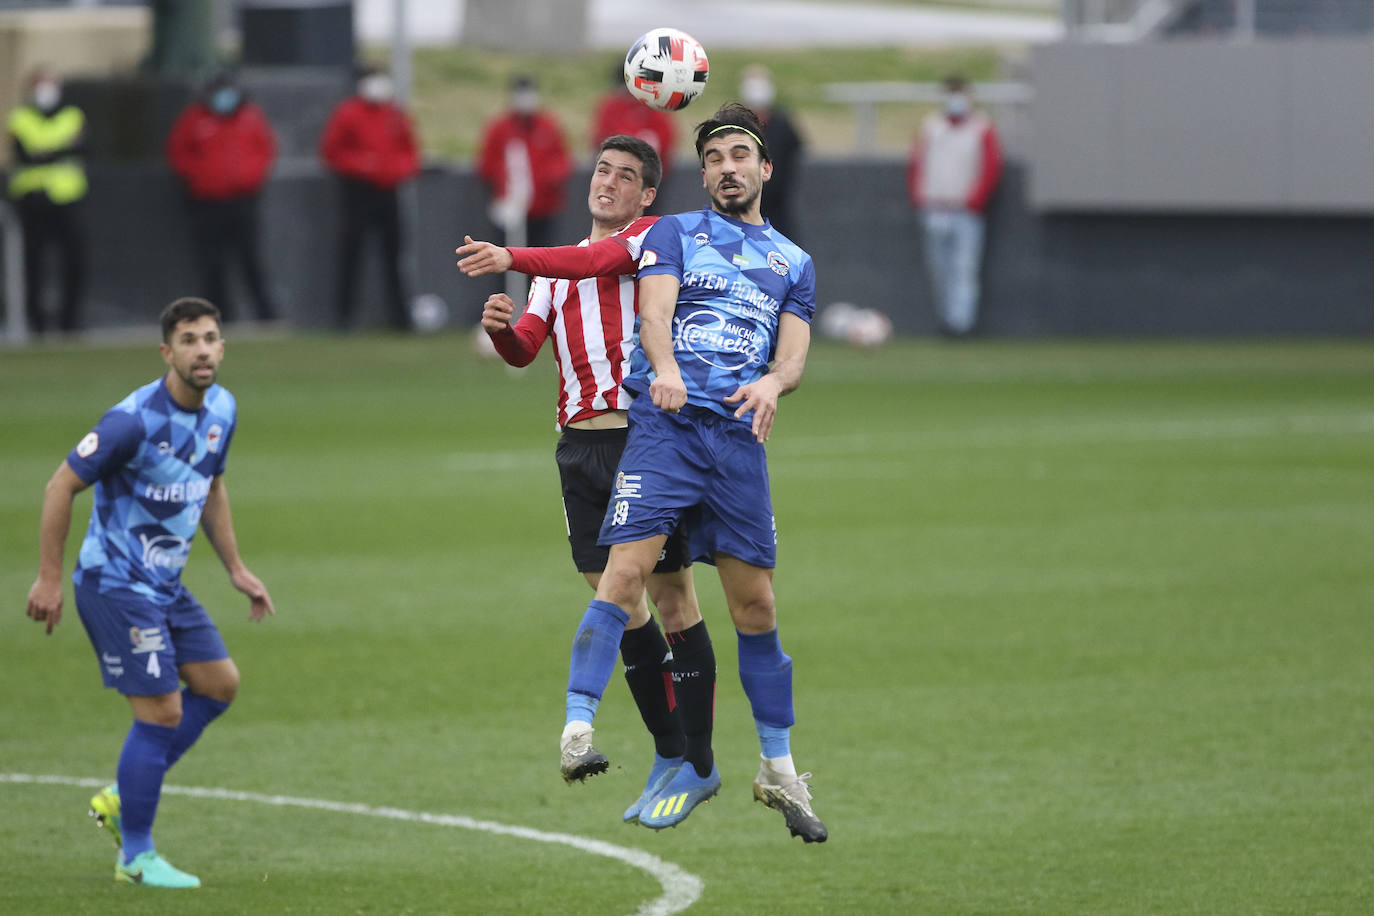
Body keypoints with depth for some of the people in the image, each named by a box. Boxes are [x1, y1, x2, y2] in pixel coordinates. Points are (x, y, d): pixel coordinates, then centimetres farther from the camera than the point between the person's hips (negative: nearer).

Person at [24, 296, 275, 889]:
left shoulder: (221, 411, 3)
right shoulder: (135, 420, -23)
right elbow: (61, 487, -17)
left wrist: (236, 569, 17)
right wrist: (48, 578, -17)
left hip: (165, 586, 9)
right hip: (116, 586, -9)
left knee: (219, 683, 10)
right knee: (162, 711, -10)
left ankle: (121, 797, 20)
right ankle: (136, 857, 1)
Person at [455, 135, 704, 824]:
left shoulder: (652, 236, 3)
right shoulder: (557, 268, 20)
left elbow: (600, 261, -18)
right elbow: (524, 350, 9)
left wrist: (512, 258, -29)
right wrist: (500, 328, -14)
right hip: (580, 445, 5)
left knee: (670, 592, -4)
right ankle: (670, 749, 8)